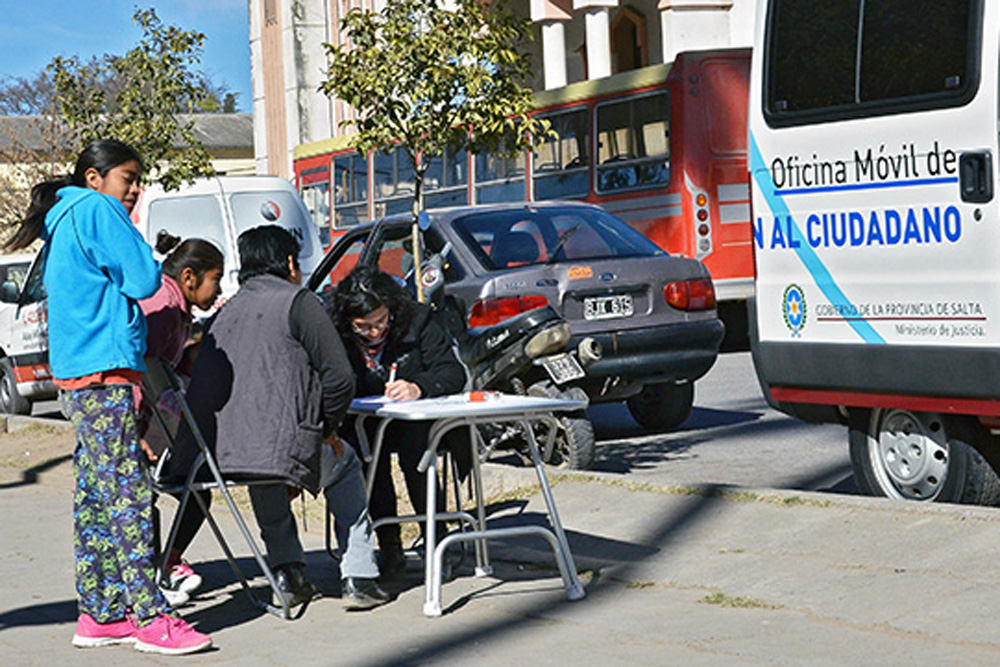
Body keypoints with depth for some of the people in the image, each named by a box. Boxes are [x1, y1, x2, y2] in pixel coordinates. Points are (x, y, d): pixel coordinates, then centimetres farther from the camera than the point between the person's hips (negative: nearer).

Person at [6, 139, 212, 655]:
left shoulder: (64, 221, 24)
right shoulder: (97, 210, -6)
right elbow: (144, 281, -11)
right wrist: (145, 263, 8)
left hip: (77, 377, 10)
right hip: (104, 373, -10)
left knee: (95, 496, 10)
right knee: (126, 493, -11)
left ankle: (97, 616, 13)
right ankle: (150, 618, -12)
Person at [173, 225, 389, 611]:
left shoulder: (227, 311, 21)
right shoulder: (299, 302, 2)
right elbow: (340, 378, -6)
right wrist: (328, 429, 13)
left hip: (211, 453, 6)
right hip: (281, 447, -6)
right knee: (344, 463, 25)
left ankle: (288, 572, 31)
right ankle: (358, 579, 19)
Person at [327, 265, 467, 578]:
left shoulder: (416, 319, -9)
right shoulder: (334, 335, -8)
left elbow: (454, 373, -12)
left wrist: (418, 387, -31)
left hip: (418, 419, -1)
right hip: (363, 424, 1)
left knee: (413, 450, -32)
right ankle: (388, 544, -21)